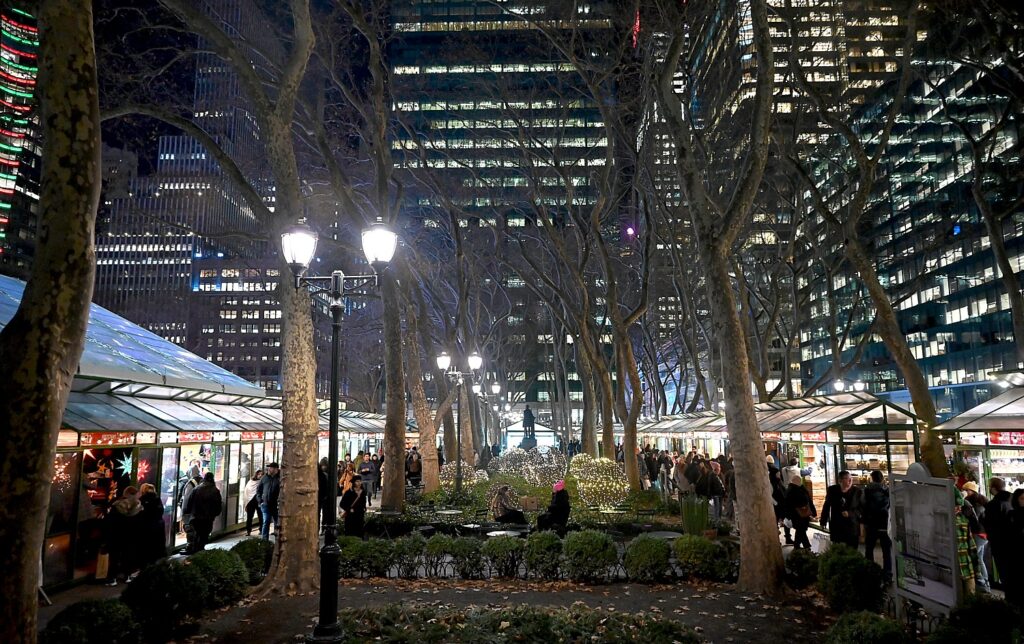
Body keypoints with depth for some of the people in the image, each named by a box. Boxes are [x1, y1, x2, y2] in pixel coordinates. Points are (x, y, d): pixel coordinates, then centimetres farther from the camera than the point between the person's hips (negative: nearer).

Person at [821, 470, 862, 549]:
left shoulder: (857, 491, -4)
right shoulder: (832, 490, 0)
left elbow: (860, 509, 0)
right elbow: (826, 506, 10)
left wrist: (850, 513, -17)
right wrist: (823, 521, 13)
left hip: (852, 528, -1)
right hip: (836, 527, 1)